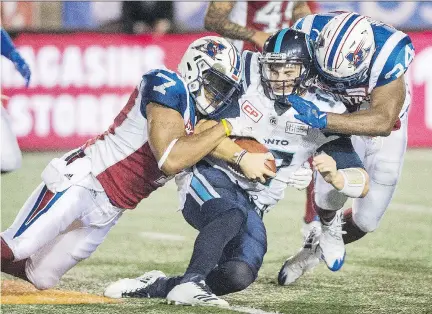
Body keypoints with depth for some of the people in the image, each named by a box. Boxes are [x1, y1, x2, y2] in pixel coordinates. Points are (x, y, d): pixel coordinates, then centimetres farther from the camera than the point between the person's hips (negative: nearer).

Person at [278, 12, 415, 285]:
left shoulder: (388, 53, -41)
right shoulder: (310, 34, -32)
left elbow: (383, 121, -46)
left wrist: (323, 120, -56)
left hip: (383, 127, -1)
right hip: (341, 122, 1)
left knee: (367, 220, 1)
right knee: (328, 200, -13)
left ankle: (316, 251, 30)